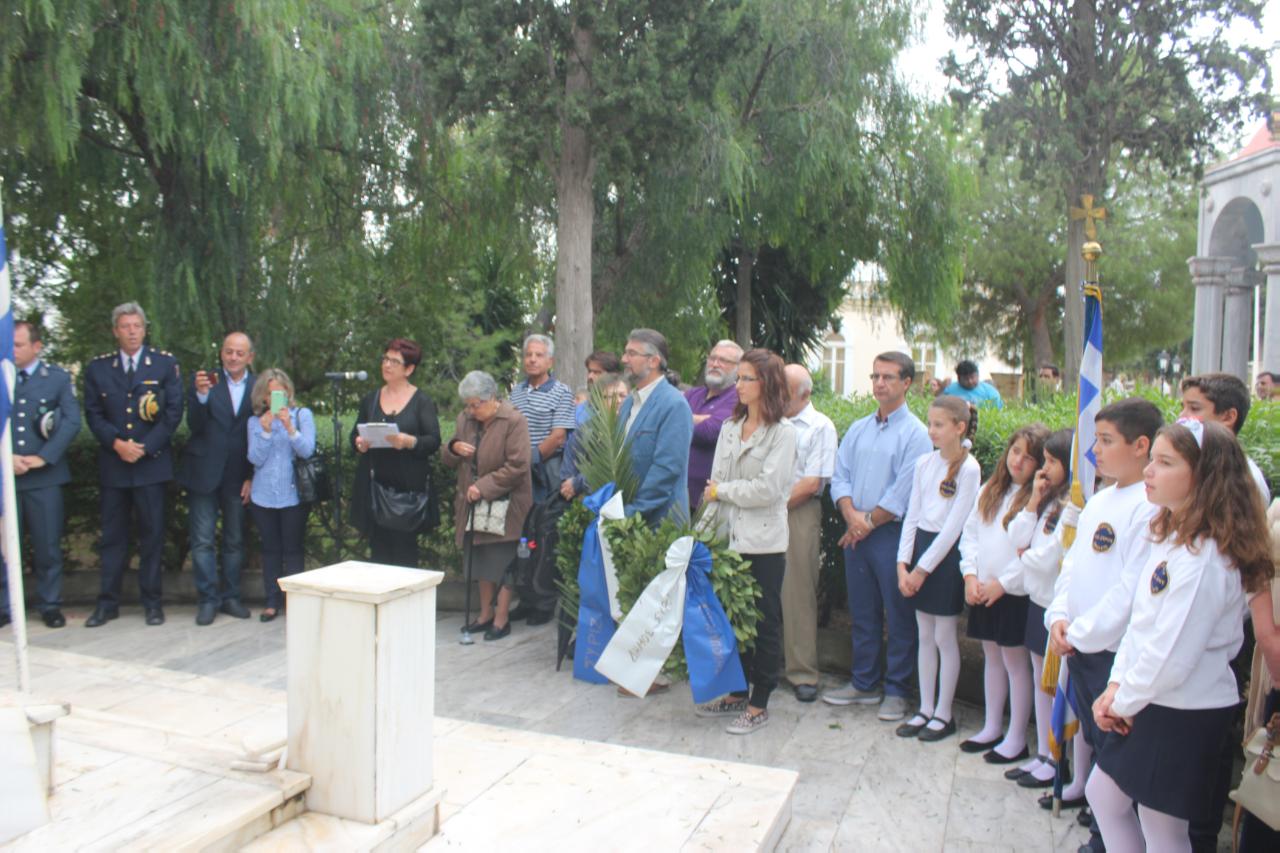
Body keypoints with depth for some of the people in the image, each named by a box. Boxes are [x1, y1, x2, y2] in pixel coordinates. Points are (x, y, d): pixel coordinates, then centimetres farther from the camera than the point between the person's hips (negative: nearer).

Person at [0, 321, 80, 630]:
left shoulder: (58, 378, 5)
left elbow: (72, 421, -2)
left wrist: (41, 458, -10)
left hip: (44, 477, -1)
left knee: (47, 545, 4)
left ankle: (50, 605, 14)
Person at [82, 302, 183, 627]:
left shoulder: (165, 364, 3)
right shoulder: (97, 368, 8)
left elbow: (174, 411, -2)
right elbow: (92, 414, 6)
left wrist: (144, 448, -9)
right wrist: (116, 443, -10)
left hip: (152, 463, -2)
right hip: (112, 464, 2)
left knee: (152, 534, 3)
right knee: (112, 535, 6)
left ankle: (152, 601, 12)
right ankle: (107, 602, 14)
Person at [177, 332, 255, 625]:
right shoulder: (202, 380, -1)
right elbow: (194, 426, -8)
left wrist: (253, 478, -2)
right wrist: (201, 395, -25)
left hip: (239, 477, 1)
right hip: (204, 473, -1)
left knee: (235, 541, 10)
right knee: (202, 541, 2)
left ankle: (230, 597, 21)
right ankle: (208, 599, 11)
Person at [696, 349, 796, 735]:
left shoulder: (783, 432, -8)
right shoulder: (730, 428, 10)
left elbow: (769, 488, -16)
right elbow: (715, 482, 9)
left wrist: (723, 491, -8)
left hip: (764, 542, -6)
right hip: (730, 537, 6)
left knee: (764, 623, 5)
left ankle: (759, 704, 15)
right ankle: (737, 692, 28)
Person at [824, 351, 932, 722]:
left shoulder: (914, 433, -7)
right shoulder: (858, 429, 12)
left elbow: (904, 493, -14)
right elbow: (840, 476, 6)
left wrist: (868, 521, -9)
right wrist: (852, 516, -10)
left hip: (892, 535, -6)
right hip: (856, 534, 6)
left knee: (899, 615, 3)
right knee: (862, 612, 14)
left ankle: (896, 690, 15)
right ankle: (864, 683, 26)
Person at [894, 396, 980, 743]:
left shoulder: (969, 469, -11)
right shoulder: (924, 463, 6)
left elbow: (953, 527, -13)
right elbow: (912, 516, 6)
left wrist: (923, 568, -13)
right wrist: (903, 563, -2)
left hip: (947, 555, -6)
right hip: (920, 546, 6)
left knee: (944, 637, 3)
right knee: (924, 636, 12)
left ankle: (944, 714, 16)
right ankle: (925, 709, 22)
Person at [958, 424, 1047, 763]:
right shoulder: (990, 490, 9)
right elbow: (970, 533, 10)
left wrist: (1003, 583, -14)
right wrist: (970, 575, -1)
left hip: (1014, 593, -6)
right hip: (982, 591, 6)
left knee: (1015, 661, 3)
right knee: (991, 657, 16)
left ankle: (1016, 738, 15)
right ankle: (991, 728, 29)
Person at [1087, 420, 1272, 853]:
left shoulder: (1204, 558, -24)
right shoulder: (1169, 537, 6)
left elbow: (1172, 656, -24)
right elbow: (1140, 621, 9)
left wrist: (1124, 703, -11)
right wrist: (1116, 685, 1)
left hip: (1185, 717, -9)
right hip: (1150, 703, 9)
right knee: (1102, 793, 21)